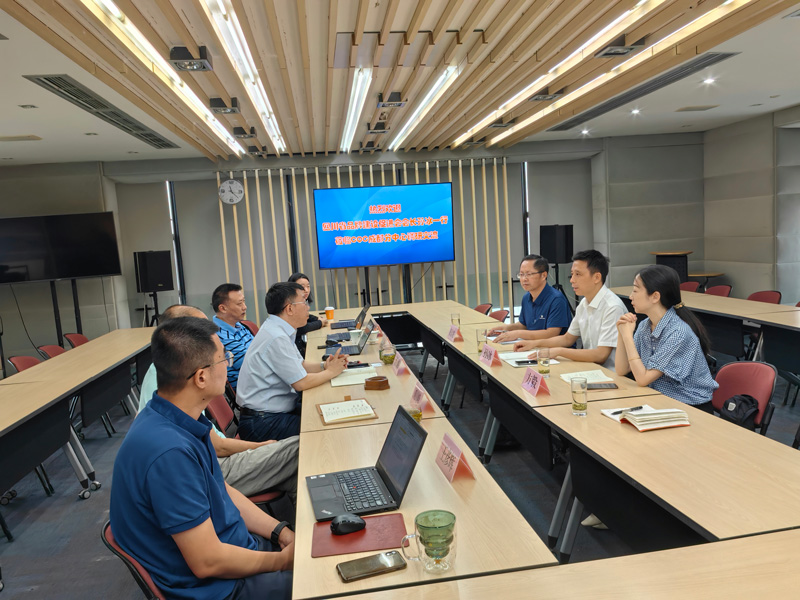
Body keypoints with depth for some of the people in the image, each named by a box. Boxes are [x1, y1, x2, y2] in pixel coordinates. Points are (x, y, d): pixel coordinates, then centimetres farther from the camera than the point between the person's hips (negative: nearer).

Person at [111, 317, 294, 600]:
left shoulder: (182, 422, -3)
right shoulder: (169, 452, -32)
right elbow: (207, 561, -25)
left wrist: (281, 532, 2)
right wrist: (283, 560, -11)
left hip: (233, 544, 8)